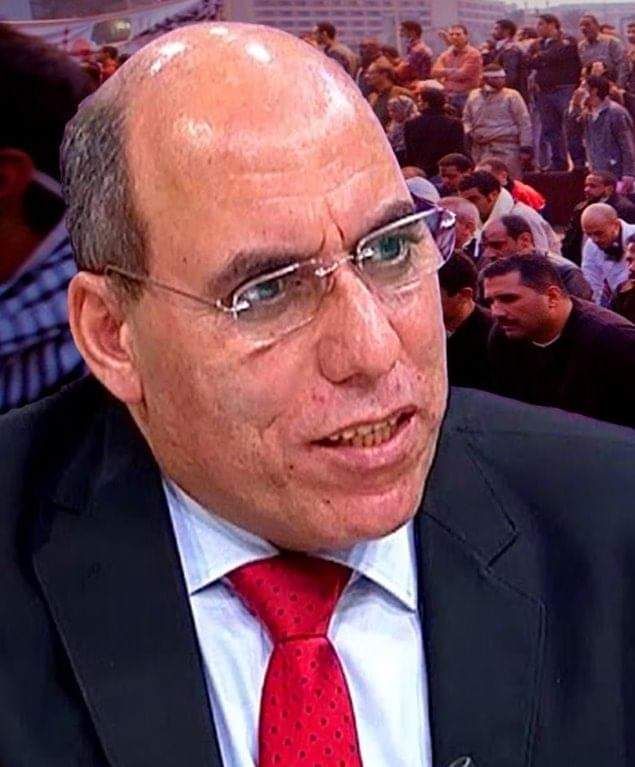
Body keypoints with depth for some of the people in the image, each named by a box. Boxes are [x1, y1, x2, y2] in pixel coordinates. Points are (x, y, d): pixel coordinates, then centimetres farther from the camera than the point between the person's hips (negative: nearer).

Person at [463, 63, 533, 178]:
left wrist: (525, 146, -8)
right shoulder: (474, 96, 14)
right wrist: (468, 132, 4)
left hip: (506, 148, -4)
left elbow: (524, 122, -1)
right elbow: (466, 117, 25)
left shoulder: (512, 96, 2)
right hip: (481, 149, 4)